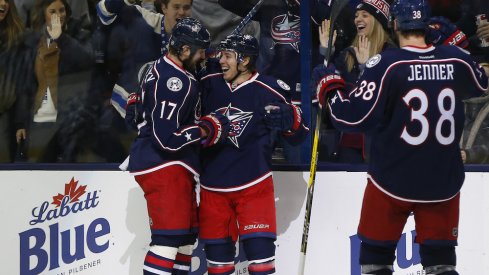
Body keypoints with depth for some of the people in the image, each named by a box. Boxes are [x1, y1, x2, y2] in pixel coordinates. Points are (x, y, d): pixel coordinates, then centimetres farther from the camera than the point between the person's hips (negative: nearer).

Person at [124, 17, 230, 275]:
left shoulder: (160, 68, 12)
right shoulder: (177, 81, -21)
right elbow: (167, 137, -26)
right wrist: (206, 129, -15)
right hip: (163, 166, -11)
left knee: (186, 233, 14)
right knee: (169, 236, -14)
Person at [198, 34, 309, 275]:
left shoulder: (269, 91, -10)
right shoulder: (208, 84, -1)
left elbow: (297, 137, -4)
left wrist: (291, 120, -23)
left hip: (253, 185, -4)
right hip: (212, 186, 4)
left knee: (259, 247, -9)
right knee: (217, 252, 10)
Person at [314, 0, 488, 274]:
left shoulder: (386, 64, -16)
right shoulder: (456, 59, -3)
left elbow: (355, 117, -15)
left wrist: (330, 87, 2)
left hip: (393, 180, -3)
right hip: (444, 180, 3)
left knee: (376, 253, 11)